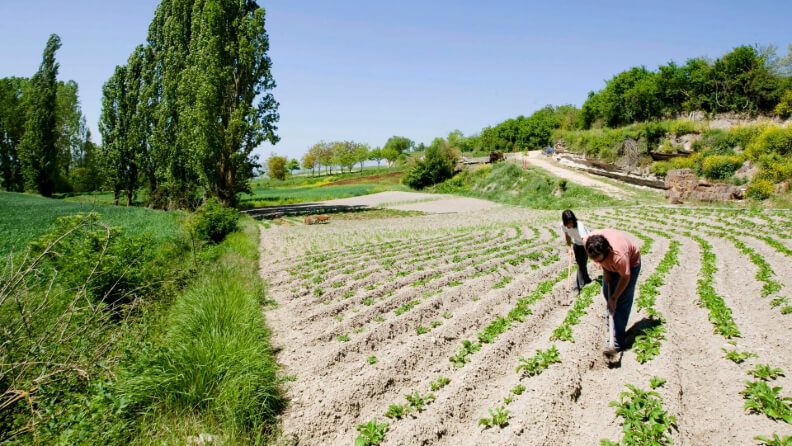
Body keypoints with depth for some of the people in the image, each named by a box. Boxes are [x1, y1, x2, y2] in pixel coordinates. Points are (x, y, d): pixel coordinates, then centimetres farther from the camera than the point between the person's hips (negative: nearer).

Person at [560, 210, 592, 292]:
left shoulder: (579, 226, -40)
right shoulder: (562, 225, -24)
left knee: (582, 263, -8)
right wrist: (569, 248, -5)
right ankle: (587, 280, 33)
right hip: (576, 243, 5)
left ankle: (580, 285, 5)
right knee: (579, 263, 13)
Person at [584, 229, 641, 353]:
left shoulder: (619, 255, -45)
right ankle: (611, 330, 28)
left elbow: (625, 277, -24)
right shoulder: (587, 241, -33)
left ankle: (617, 342, 0)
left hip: (631, 263, -5)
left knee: (622, 302, -7)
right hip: (610, 264, 5)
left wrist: (614, 298, -16)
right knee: (606, 294, 11)